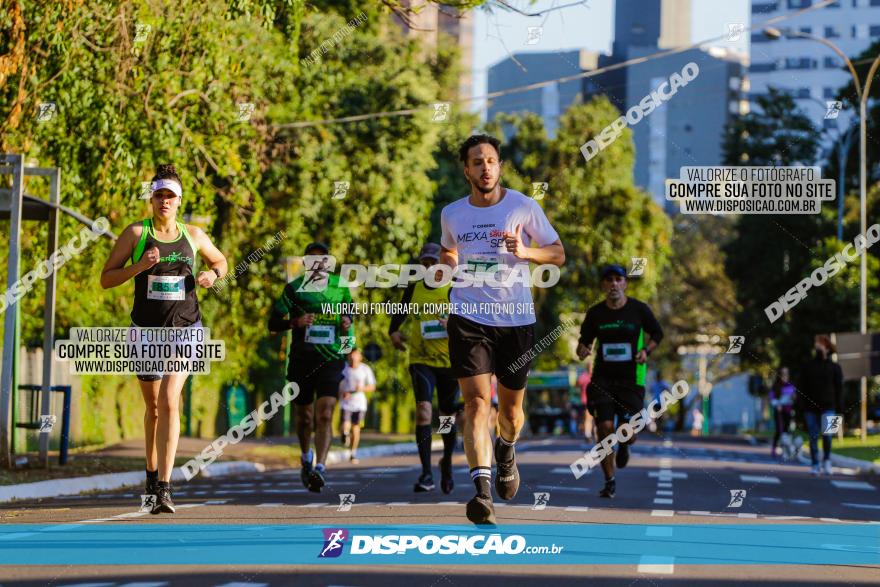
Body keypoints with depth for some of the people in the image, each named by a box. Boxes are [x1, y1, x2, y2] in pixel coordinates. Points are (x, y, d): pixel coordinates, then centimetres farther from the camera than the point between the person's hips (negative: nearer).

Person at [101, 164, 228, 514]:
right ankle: (152, 475, 35)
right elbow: (106, 279, -1)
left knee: (169, 401, -18)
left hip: (185, 330, -1)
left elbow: (221, 262, 24)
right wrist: (139, 266, -17)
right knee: (153, 408, 13)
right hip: (146, 330, 1)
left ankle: (164, 488, -23)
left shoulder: (194, 235, 5)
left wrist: (213, 274, 1)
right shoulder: (136, 233, -1)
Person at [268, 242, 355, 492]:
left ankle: (319, 468, -22)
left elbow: (350, 312, 23)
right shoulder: (294, 288, 2)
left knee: (325, 415, -16)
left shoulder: (340, 287, 7)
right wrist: (294, 322, -17)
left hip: (331, 358, 0)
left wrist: (348, 323, -1)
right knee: (305, 417, 10)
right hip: (301, 359, 1)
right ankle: (306, 458, 38)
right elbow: (273, 324, 3)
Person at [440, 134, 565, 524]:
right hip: (468, 318, 0)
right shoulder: (452, 214, 6)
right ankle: (482, 490, -24)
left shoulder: (523, 207, -2)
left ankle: (506, 451, 48)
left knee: (511, 406, 13)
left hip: (516, 317, 0)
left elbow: (558, 253, 3)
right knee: (476, 402, -16)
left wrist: (526, 252, -16)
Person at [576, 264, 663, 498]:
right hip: (603, 378, 1)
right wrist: (582, 350, -12)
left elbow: (657, 333, 11)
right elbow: (584, 340, 11)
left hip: (631, 379, -1)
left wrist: (646, 351, -7)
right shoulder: (595, 313, 0)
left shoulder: (639, 310, -4)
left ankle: (624, 445, 34)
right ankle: (609, 482, 7)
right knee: (605, 429, -10)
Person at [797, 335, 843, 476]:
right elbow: (801, 387, 7)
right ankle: (815, 465, 10)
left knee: (827, 434, -15)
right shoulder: (808, 366, 10)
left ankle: (826, 460, 7)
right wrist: (801, 405, -3)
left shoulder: (834, 367, 7)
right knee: (813, 437, 3)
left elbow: (839, 388, 5)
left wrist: (839, 408, -3)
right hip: (810, 407, 2)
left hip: (827, 407, -2)